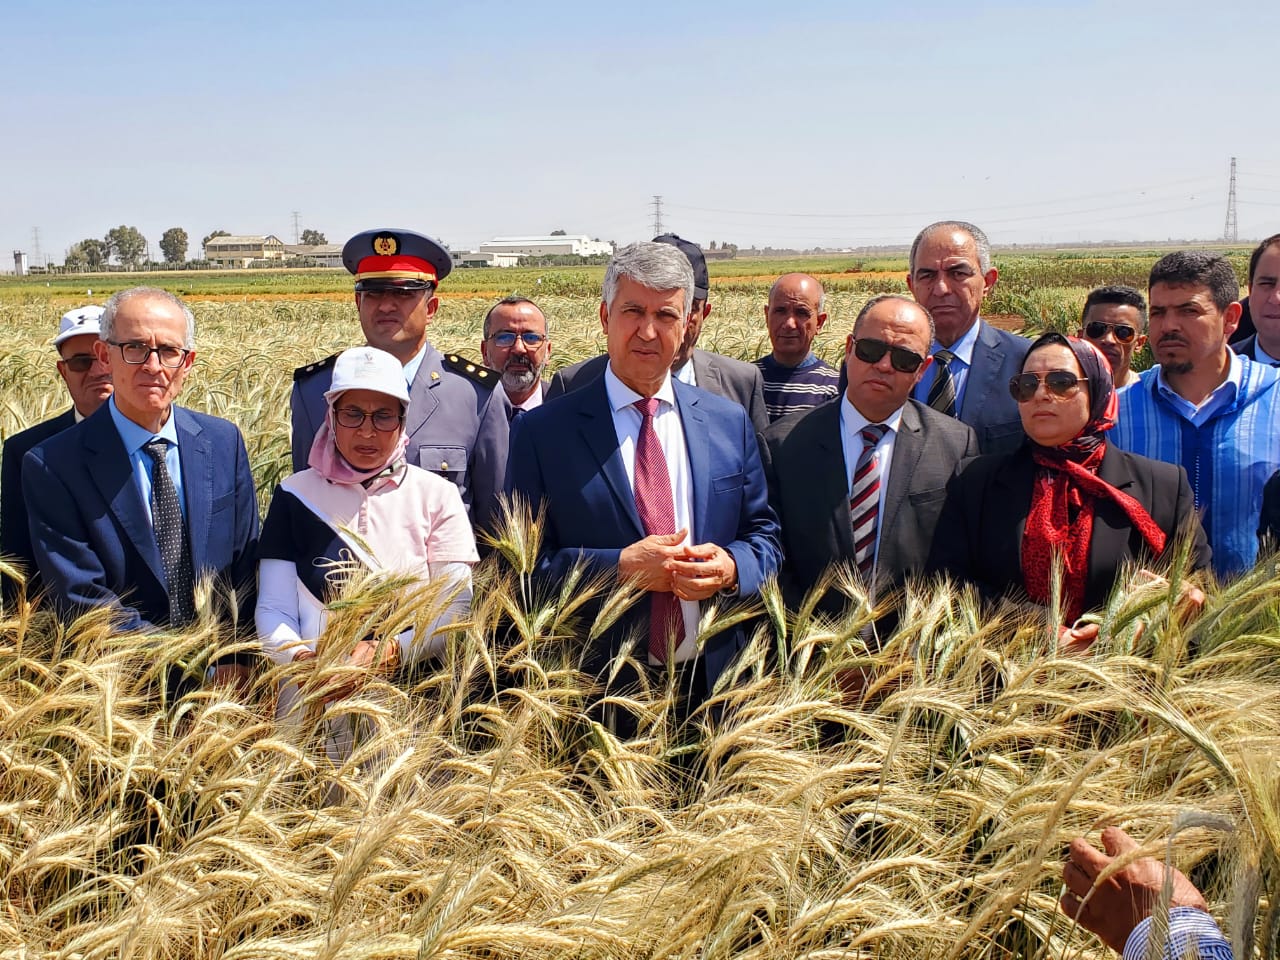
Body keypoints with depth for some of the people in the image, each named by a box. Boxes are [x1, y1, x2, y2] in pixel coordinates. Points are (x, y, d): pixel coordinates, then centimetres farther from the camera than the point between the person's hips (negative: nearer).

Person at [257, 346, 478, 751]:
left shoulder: (436, 495, 8)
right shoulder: (295, 495, 10)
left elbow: (456, 608, 0)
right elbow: (273, 611, 6)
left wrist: (385, 654, -15)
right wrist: (301, 658, -15)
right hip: (315, 698, 1)